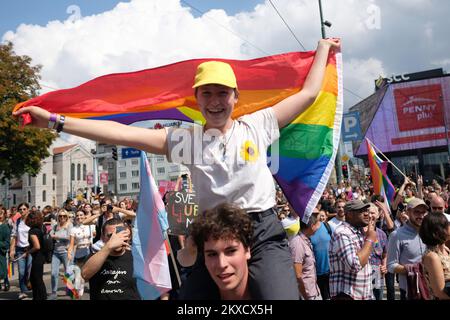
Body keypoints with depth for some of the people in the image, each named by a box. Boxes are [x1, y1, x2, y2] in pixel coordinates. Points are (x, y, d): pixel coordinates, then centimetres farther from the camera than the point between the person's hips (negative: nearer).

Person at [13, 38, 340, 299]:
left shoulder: (256, 126, 4)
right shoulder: (187, 140, 4)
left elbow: (308, 93, 13)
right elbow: (123, 134, -2)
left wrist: (323, 48, 23)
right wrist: (55, 121, -7)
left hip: (264, 234, -1)